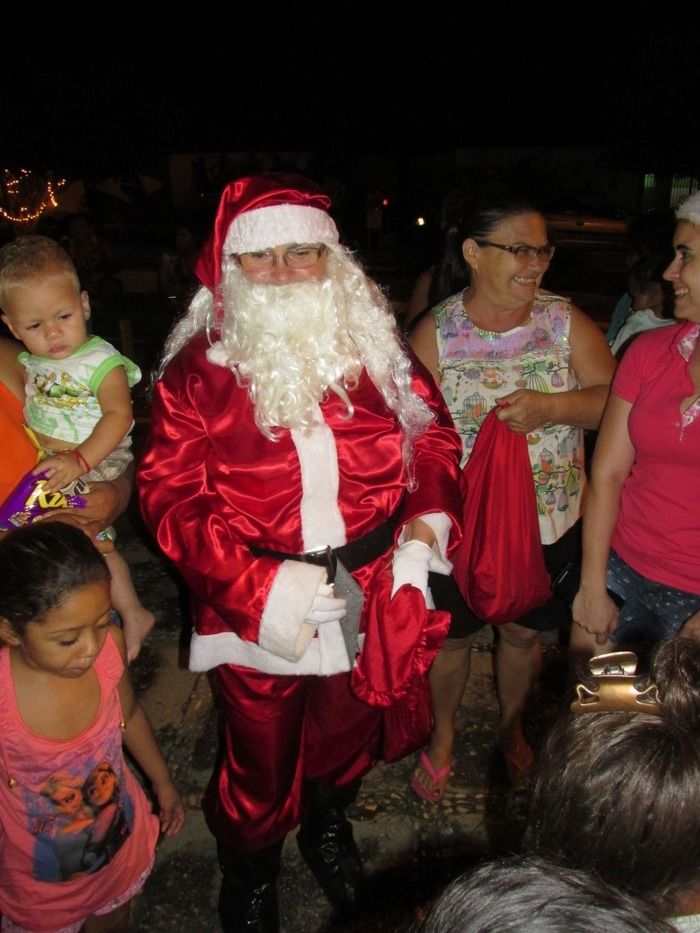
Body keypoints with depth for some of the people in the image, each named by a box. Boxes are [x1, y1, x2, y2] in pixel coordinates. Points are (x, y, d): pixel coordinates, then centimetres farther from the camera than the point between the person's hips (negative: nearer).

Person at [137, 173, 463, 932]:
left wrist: (423, 532, -14)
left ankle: (328, 827, 60)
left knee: (348, 737, 26)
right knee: (261, 761, 17)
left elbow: (433, 436, 2)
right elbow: (170, 494, -12)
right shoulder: (199, 367, -10)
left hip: (366, 596, 3)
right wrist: (258, 583, -22)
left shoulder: (373, 344, -2)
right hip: (256, 606, -3)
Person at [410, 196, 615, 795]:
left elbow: (615, 402, -10)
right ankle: (443, 734, 44)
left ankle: (512, 729, 49)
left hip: (550, 523, 2)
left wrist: (551, 407, -27)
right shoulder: (436, 333, -10)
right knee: (452, 635, 16)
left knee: (524, 633, 20)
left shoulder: (566, 323, -6)